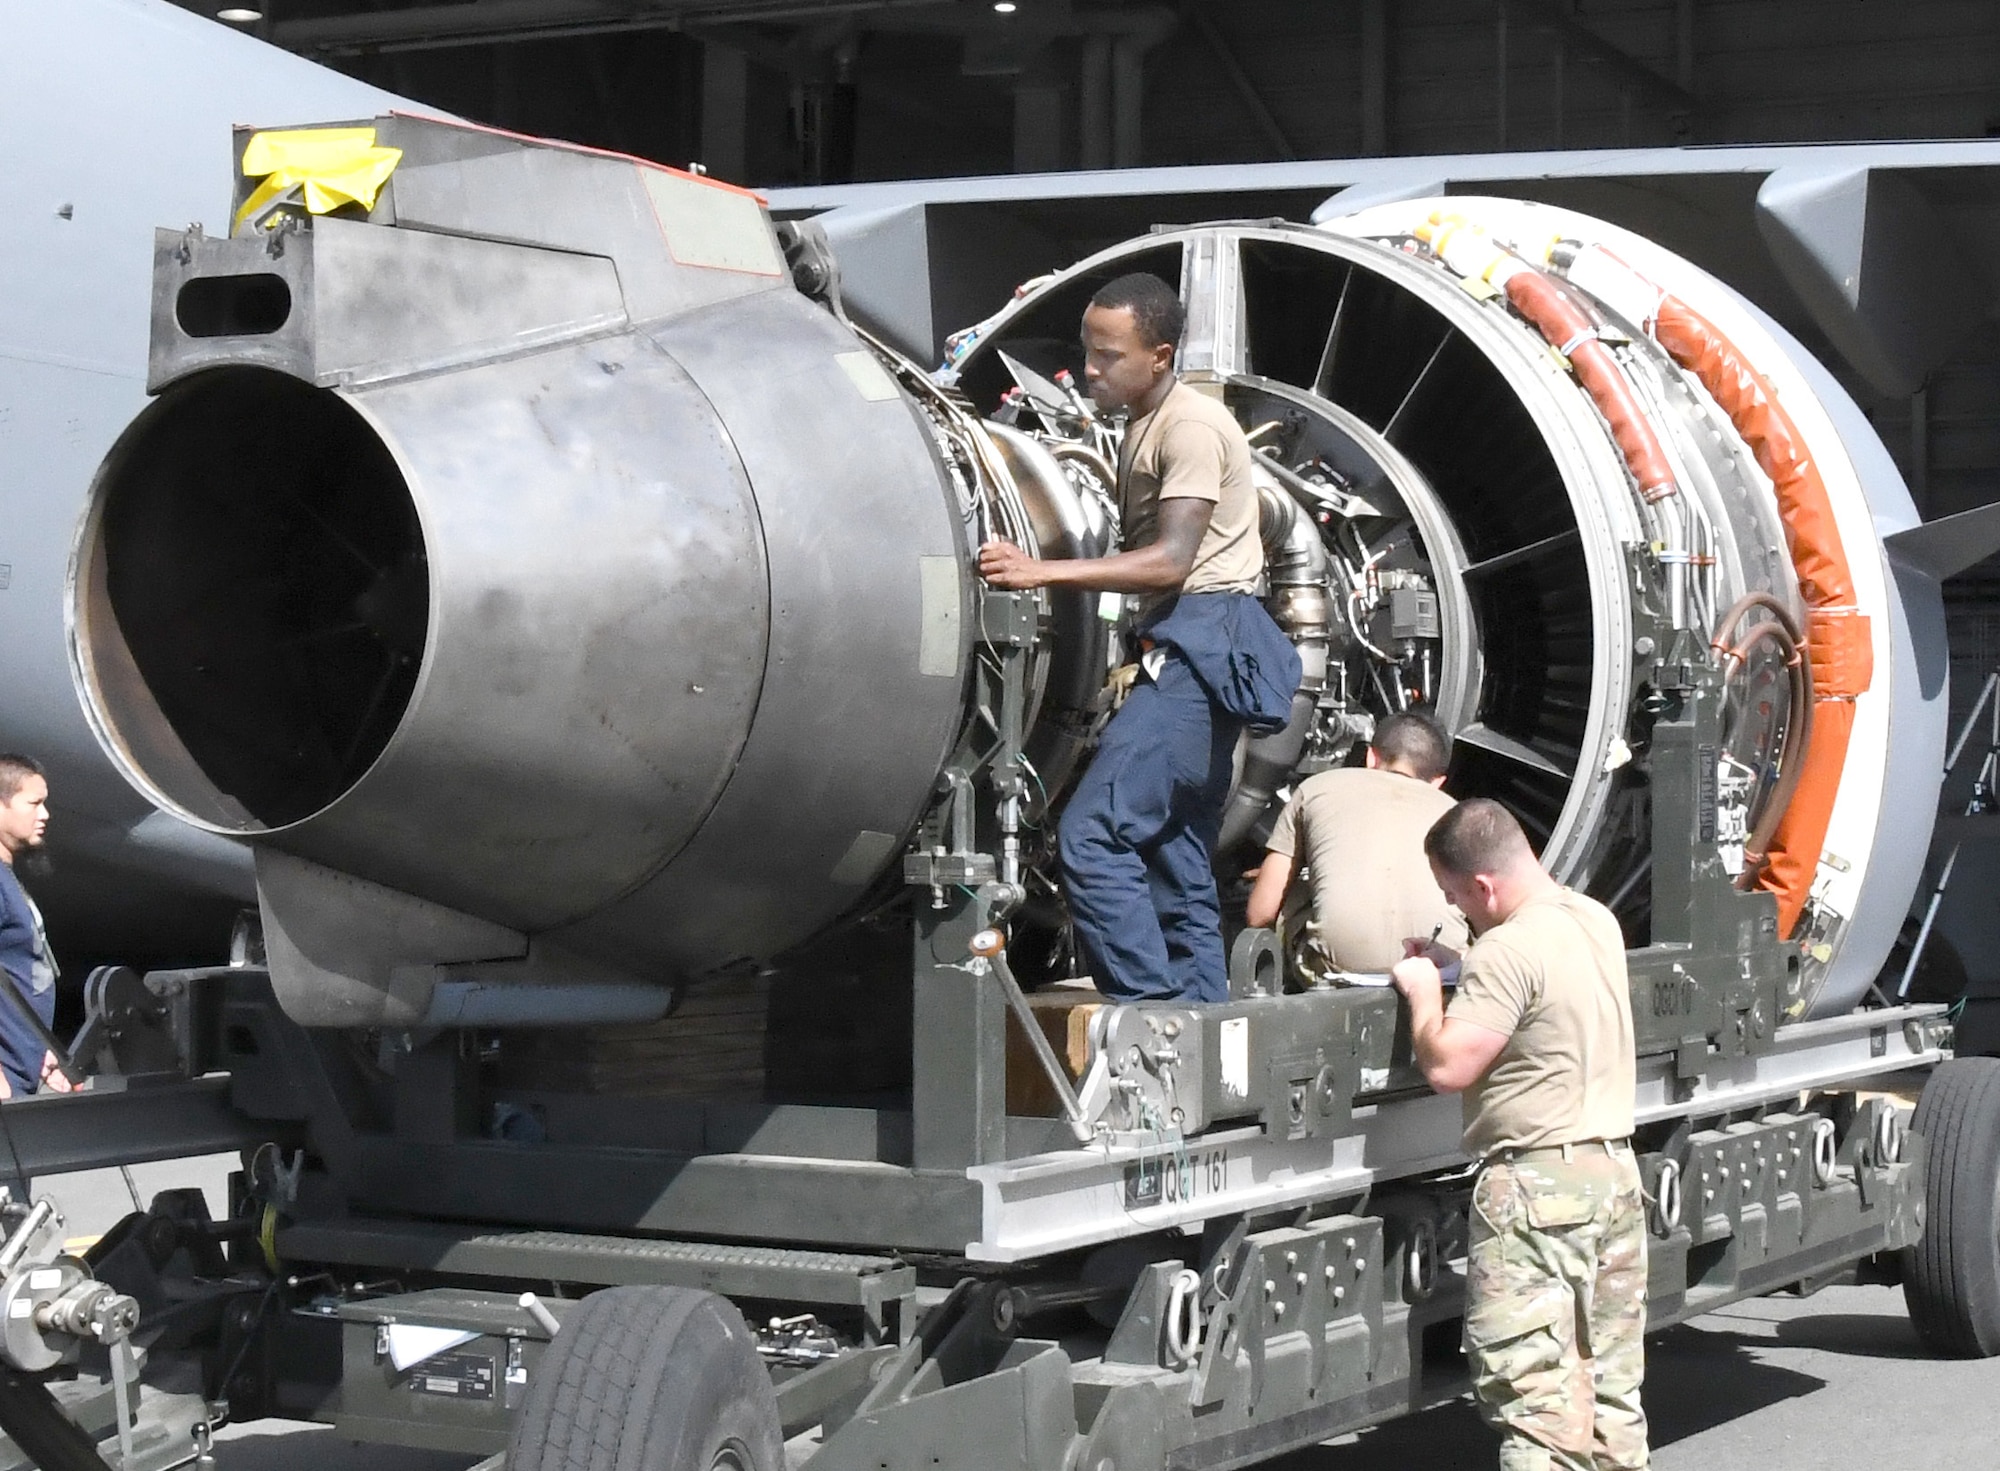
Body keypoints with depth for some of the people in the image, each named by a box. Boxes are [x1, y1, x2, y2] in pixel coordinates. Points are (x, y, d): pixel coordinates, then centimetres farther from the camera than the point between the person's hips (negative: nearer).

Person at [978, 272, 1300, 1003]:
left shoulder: (1191, 426, -10)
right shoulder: (1143, 428, 20)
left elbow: (1171, 561, -21)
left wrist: (1044, 571, -25)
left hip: (1203, 644, -10)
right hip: (1185, 650, 10)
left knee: (1091, 834, -17)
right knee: (1177, 857, 9)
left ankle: (1150, 1011, -17)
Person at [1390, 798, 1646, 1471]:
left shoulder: (1509, 950, -18)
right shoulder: (1597, 921, 10)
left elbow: (1446, 1066, -18)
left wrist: (1424, 991, -2)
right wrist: (1456, 970, 17)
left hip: (1539, 1185, -9)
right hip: (1615, 1169, 9)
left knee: (1531, 1384, -7)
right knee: (1610, 1380, 15)